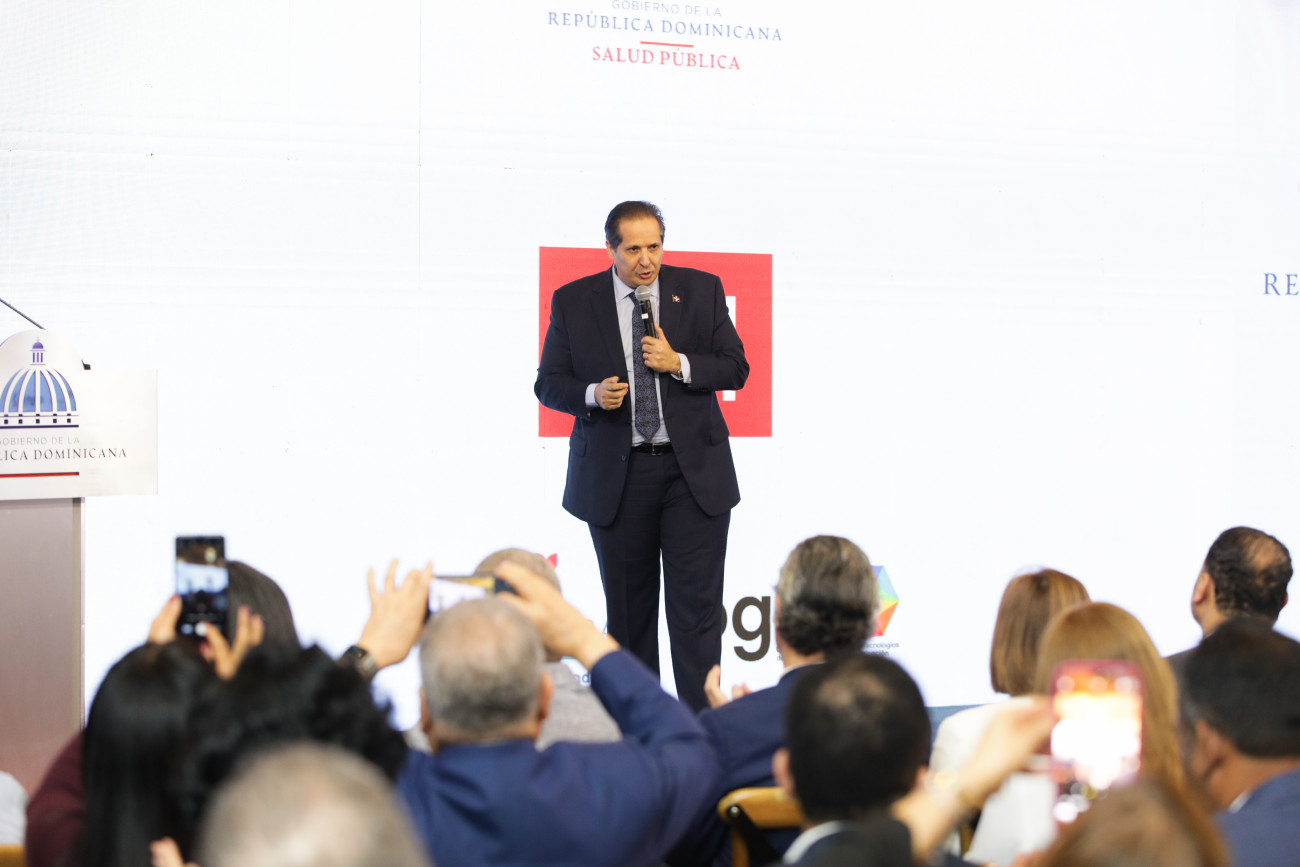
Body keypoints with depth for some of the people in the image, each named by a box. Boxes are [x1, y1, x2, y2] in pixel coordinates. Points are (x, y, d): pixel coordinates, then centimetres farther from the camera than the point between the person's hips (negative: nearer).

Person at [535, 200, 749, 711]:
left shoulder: (702, 290, 4)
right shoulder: (572, 301, 3)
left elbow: (735, 368, 4)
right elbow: (548, 383, 5)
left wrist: (679, 363, -13)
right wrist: (592, 394, -15)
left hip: (693, 474, 0)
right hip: (615, 476, 1)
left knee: (697, 606, -3)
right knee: (628, 611, 8)